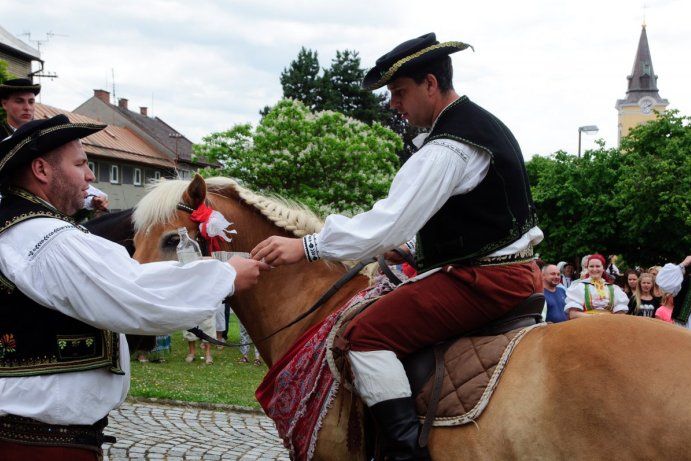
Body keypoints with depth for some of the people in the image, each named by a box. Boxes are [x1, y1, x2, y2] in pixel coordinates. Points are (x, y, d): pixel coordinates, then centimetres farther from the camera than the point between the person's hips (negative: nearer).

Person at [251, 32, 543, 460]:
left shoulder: (447, 148, -19)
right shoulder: (484, 123, 13)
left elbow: (387, 223, -22)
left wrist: (304, 247, -17)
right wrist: (402, 241, 20)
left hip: (483, 280, -11)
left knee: (367, 335, -15)